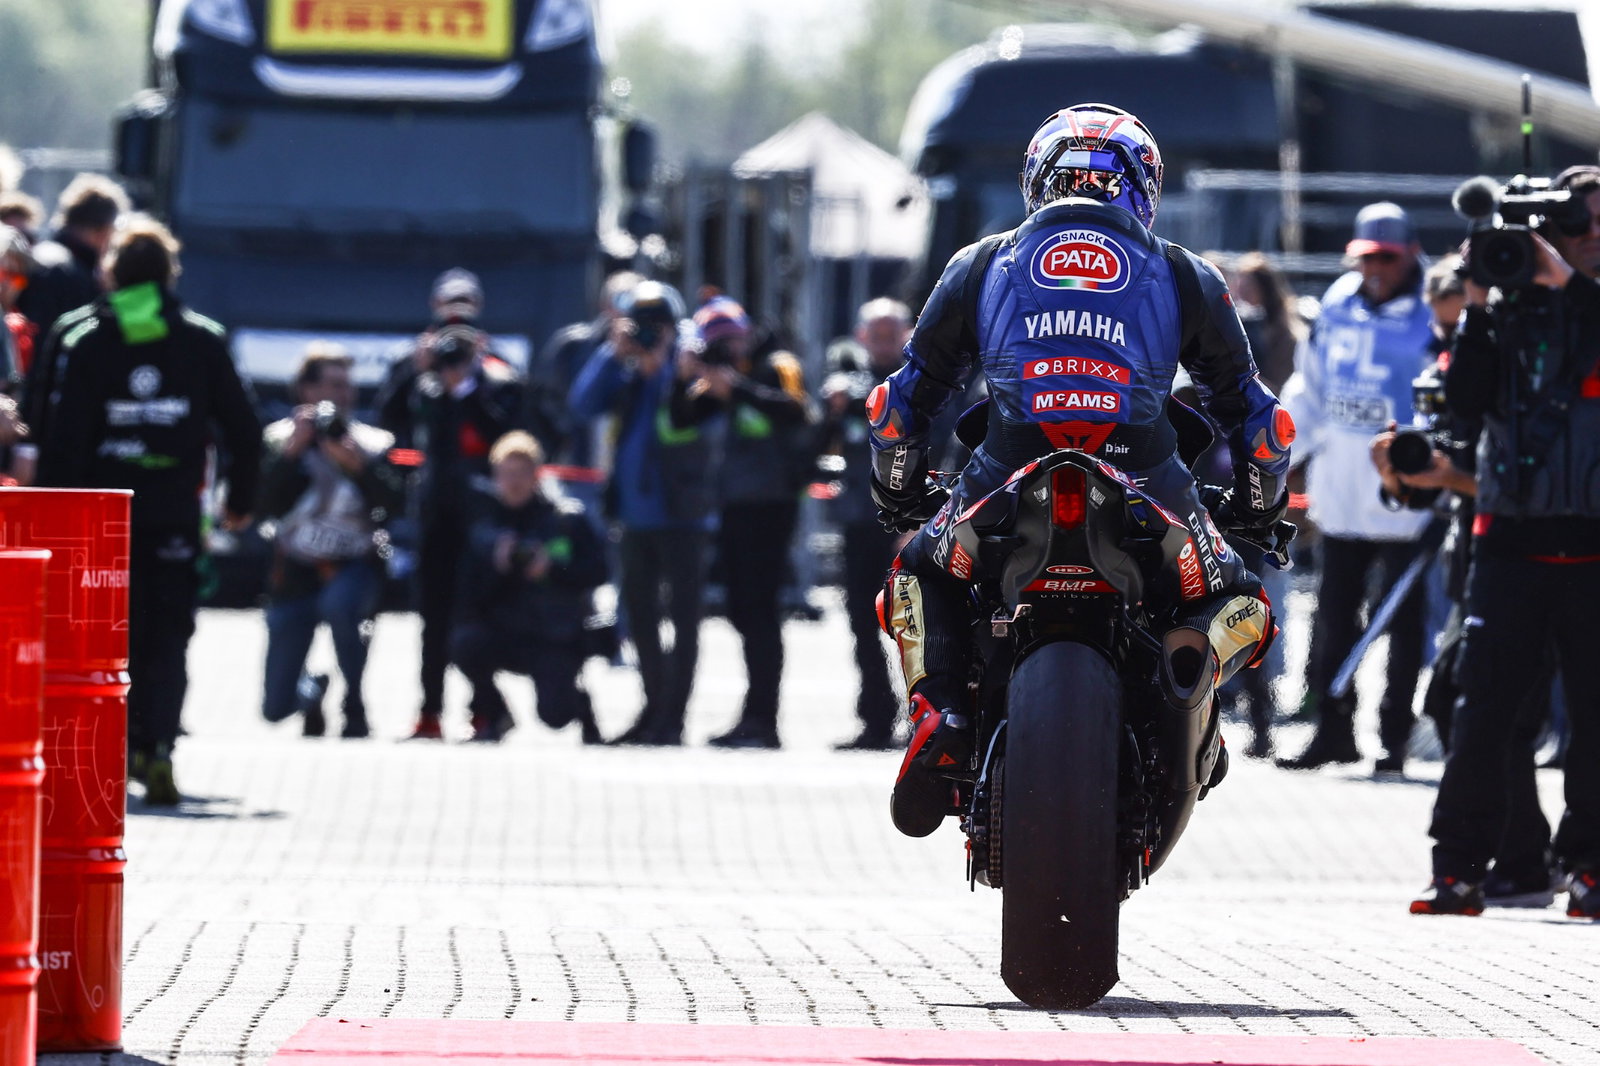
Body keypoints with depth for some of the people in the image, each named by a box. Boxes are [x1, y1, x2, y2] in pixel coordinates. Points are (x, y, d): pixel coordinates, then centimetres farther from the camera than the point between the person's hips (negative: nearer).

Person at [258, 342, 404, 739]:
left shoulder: (371, 442, 1)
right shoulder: (280, 438, 0)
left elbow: (394, 502, -13)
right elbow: (266, 504, -12)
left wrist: (359, 465, -24)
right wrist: (292, 452, -19)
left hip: (352, 568, -1)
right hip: (295, 573, 1)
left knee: (339, 602, -41)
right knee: (275, 709, -2)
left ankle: (355, 706, -19)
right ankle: (312, 689, 37)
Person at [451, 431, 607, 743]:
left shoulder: (565, 517, -3)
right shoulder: (483, 520, 2)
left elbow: (597, 571, -7)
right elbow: (469, 592, -1)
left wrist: (553, 568, -21)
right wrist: (496, 567, -19)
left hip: (557, 641, -2)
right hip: (502, 633, 2)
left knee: (555, 715, -22)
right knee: (464, 644, -29)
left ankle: (580, 704, 20)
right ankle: (492, 715, 0)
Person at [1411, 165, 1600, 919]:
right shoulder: (1512, 306, 9)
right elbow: (1466, 399, 2)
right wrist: (1477, 307, -6)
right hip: (1512, 537, 1)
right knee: (1484, 707, -1)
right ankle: (1459, 869, 1)